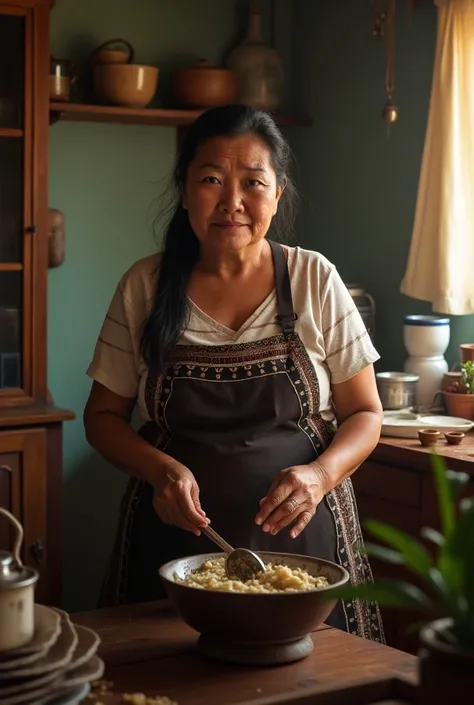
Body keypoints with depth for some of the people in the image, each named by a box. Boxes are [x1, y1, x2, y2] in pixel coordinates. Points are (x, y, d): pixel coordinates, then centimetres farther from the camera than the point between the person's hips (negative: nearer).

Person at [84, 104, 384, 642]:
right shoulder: (145, 286, -1)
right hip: (177, 536, 1)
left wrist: (320, 473, -18)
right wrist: (161, 470, -13)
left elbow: (364, 414, 2)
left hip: (300, 536, 0)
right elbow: (104, 415, 6)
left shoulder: (314, 280, -2)